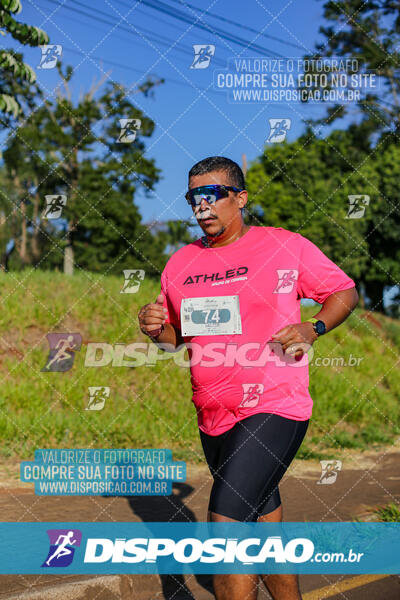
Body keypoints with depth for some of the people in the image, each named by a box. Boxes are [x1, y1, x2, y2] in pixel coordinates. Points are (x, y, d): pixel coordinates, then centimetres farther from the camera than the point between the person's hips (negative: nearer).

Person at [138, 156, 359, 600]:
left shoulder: (286, 246, -4)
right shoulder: (180, 263, 9)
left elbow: (345, 292, 4)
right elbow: (178, 334, 20)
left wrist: (312, 328, -14)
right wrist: (156, 329, -3)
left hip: (274, 409, -6)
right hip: (213, 419, 6)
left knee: (226, 527, -17)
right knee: (263, 523, 17)